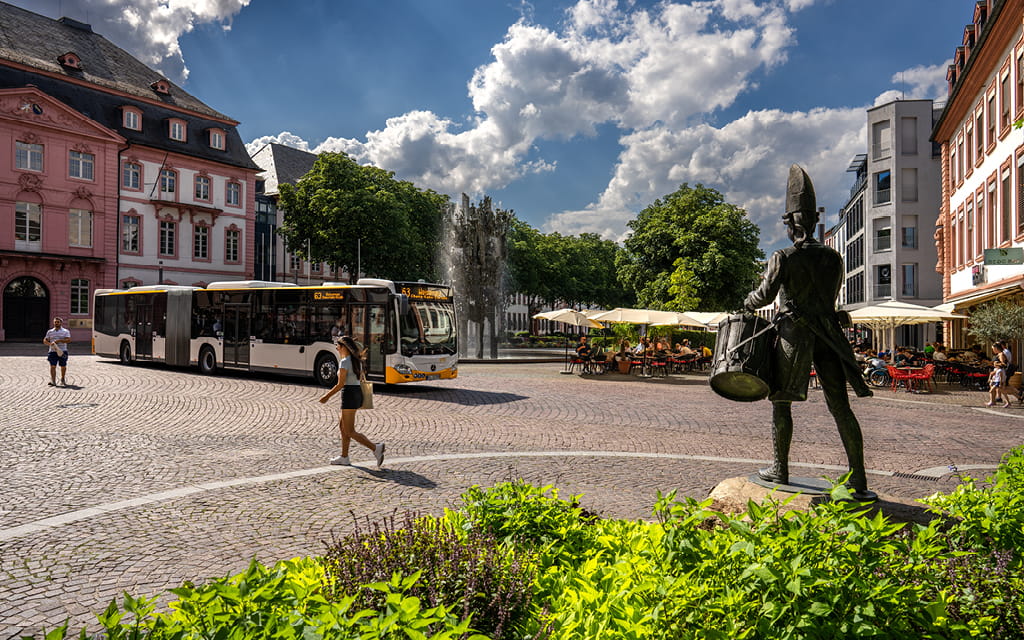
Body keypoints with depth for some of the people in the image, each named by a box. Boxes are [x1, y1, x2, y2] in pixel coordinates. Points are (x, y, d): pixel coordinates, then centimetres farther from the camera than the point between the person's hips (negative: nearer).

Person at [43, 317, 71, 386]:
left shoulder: (66, 331, 5)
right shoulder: (49, 332, 13)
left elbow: (68, 340, -8)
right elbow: (45, 341, 10)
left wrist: (59, 340, -20)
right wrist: (50, 344, -11)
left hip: (62, 352, -2)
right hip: (52, 351, 2)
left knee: (63, 367, 4)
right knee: (52, 366, -7)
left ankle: (63, 380, 22)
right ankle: (53, 381, -8)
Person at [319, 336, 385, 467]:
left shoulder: (344, 362, -13)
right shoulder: (357, 361, 13)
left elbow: (340, 384, -17)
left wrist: (327, 396, -7)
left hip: (349, 395, -9)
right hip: (358, 393, 9)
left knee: (349, 431, -5)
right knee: (342, 425, 18)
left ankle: (376, 448, -18)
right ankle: (344, 457, 21)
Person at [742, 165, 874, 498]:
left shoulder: (784, 257, -8)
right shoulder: (834, 257, 8)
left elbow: (765, 295, -7)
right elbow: (831, 297, 17)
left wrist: (747, 304, 14)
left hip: (794, 334, -4)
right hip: (828, 334, 5)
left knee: (781, 402, 9)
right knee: (840, 406, 4)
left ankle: (779, 469, 17)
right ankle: (859, 482, 5)